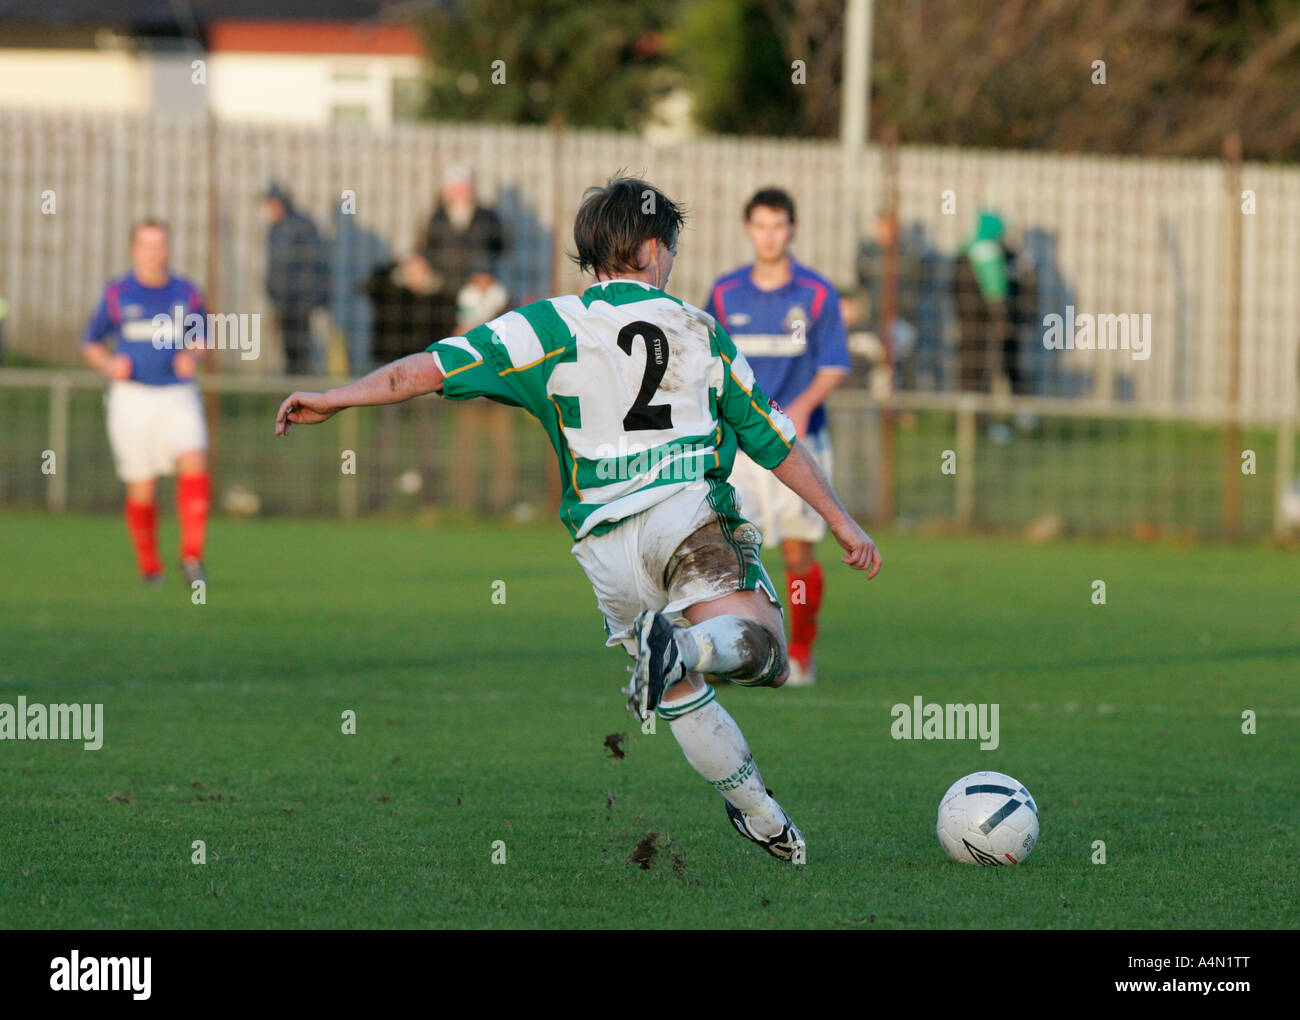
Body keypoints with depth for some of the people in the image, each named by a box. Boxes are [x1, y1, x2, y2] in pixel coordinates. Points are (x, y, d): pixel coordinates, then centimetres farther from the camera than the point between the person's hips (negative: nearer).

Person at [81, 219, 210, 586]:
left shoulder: (187, 293, 5)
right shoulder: (117, 294, 2)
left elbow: (200, 338, 19)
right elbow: (90, 343, 10)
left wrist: (192, 357, -3)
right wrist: (109, 365, -10)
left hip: (178, 394, 1)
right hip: (131, 395, -1)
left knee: (194, 461, -22)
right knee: (141, 485, 0)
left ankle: (192, 554, -17)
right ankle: (148, 564, 18)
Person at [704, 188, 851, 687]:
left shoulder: (817, 294, -1)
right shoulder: (725, 294, 5)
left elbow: (834, 367, -4)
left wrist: (804, 405, -20)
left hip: (796, 438, -1)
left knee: (798, 552, 3)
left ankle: (801, 651, 22)